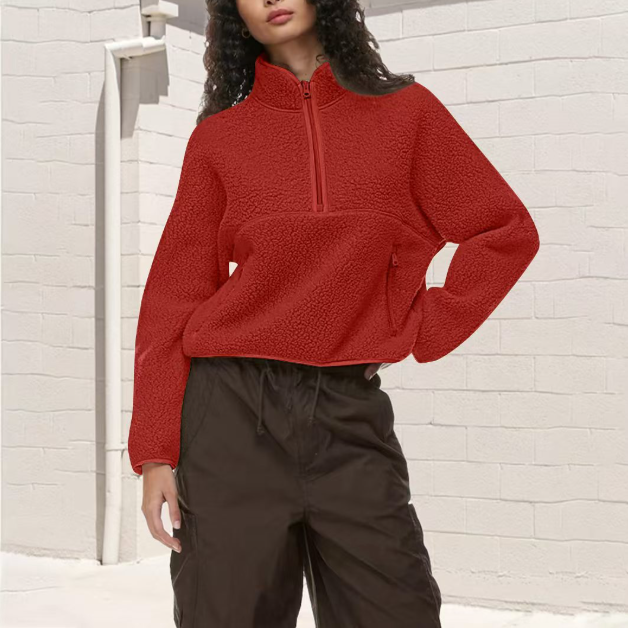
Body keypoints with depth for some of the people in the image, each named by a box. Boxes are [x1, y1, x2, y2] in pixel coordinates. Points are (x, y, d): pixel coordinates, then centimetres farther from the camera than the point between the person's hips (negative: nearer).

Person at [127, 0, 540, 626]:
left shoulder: (405, 112, 7)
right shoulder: (218, 137, 6)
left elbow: (507, 231, 9)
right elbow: (174, 296, 4)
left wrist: (421, 332, 2)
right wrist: (155, 452, -2)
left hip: (350, 416, 0)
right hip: (232, 411, 0)